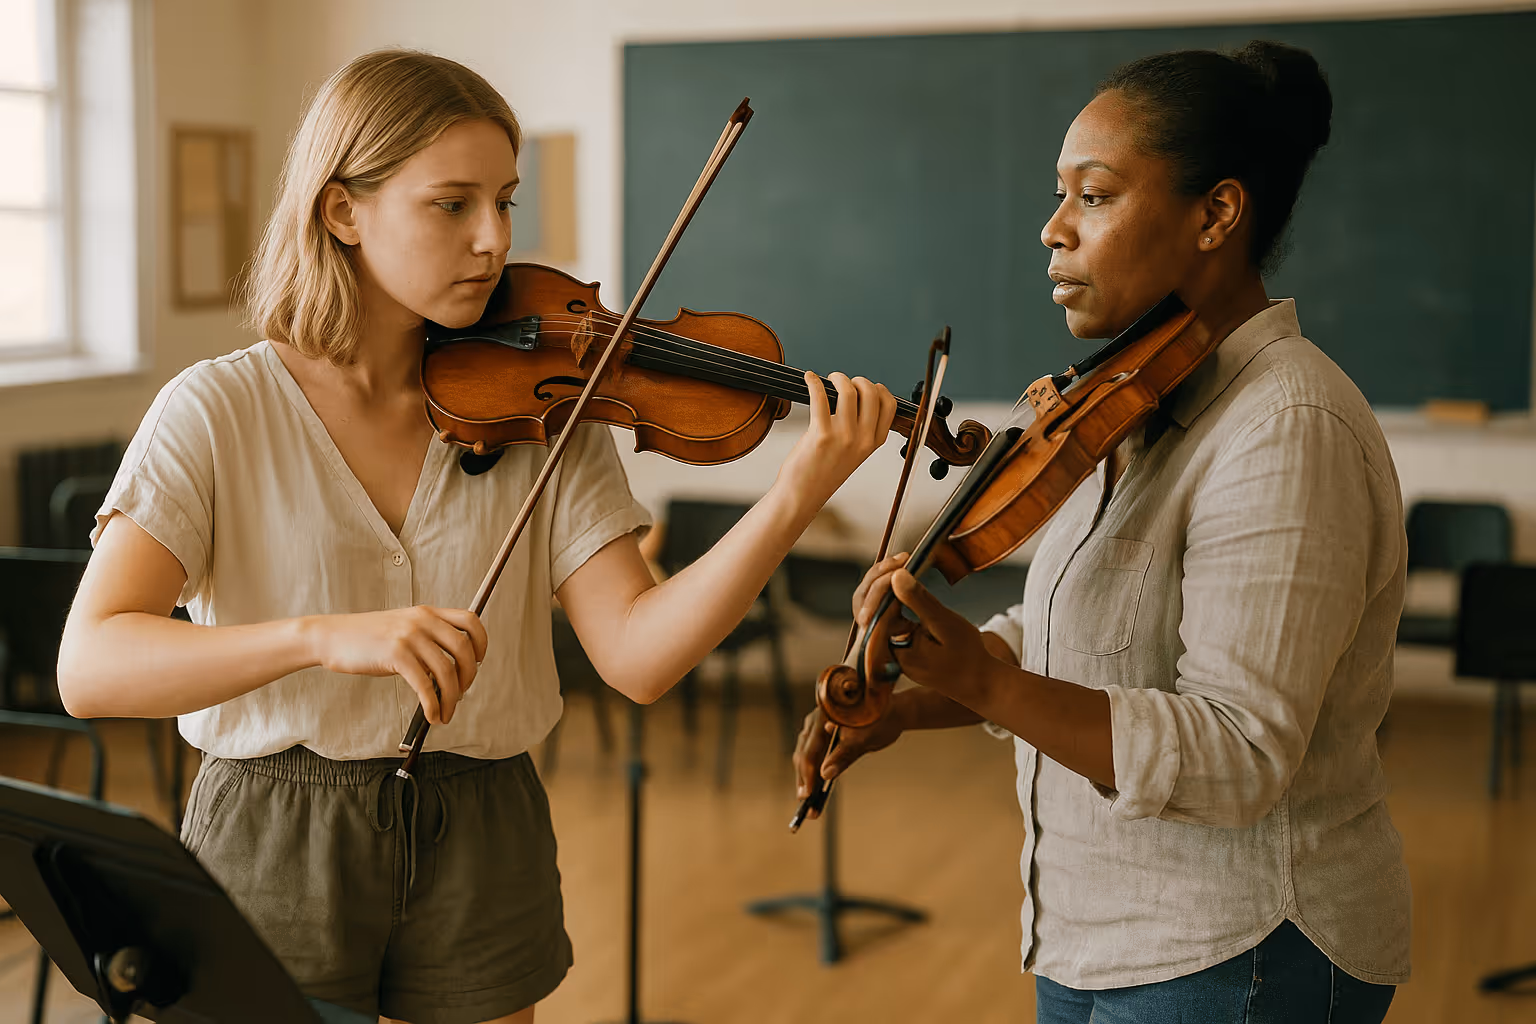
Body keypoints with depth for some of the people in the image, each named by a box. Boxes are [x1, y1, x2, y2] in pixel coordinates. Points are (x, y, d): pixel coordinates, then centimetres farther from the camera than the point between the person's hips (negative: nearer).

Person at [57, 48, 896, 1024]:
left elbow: (637, 657, -13)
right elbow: (89, 667, -20)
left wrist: (800, 494, -26)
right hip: (276, 850, -2)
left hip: (483, 853, 2)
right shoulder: (218, 413, -9)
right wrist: (323, 634, -35)